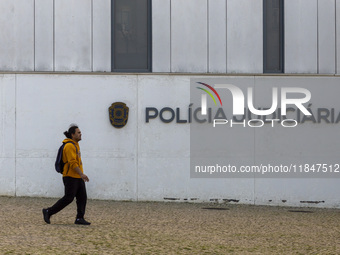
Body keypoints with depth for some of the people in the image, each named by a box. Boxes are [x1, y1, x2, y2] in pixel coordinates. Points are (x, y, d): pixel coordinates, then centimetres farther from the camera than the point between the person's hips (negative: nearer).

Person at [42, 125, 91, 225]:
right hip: (71, 177, -10)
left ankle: (79, 218, 4)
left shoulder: (75, 144, 16)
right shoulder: (69, 146, -15)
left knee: (82, 197, 2)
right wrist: (82, 174, -27)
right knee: (68, 198, -8)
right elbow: (72, 162, -23)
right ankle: (48, 212, 1)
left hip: (78, 177, 10)